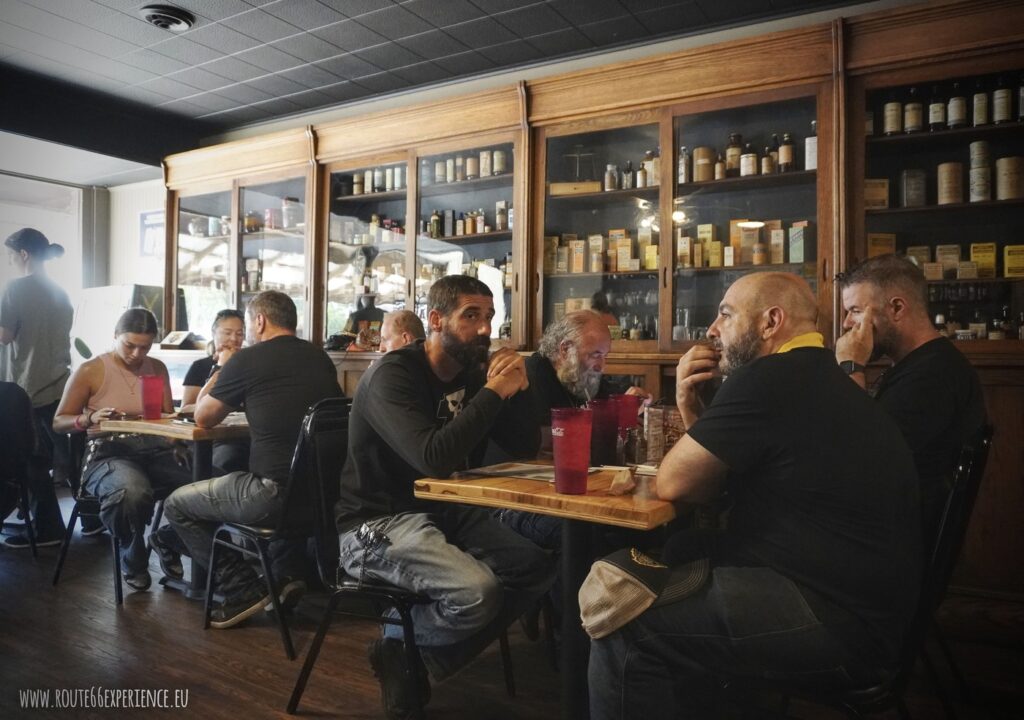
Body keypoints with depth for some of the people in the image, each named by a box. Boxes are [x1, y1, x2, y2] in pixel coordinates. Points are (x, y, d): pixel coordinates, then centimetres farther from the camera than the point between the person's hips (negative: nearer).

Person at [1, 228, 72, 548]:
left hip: (28, 388, -7)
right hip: (59, 385, 7)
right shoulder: (60, 293, 11)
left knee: (33, 461, 3)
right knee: (69, 457, 12)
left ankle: (47, 529, 10)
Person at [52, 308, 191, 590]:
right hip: (109, 453, -3)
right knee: (132, 493, -40)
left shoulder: (158, 368, 15)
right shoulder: (90, 371, 3)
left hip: (155, 450, 4)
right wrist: (90, 419, -15)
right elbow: (59, 422, 6)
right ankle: (134, 561, -5)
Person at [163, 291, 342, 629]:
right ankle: (288, 574, 26)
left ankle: (244, 589, 10)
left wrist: (222, 368, 22)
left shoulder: (247, 360, -6)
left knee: (176, 505, 16)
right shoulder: (321, 358, 9)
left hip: (275, 493, -6)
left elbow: (203, 417, 9)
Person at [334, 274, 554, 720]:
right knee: (477, 591, -29)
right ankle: (402, 651, 4)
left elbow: (524, 448, 7)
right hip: (378, 522, -8)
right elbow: (434, 459, -31)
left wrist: (516, 389, -9)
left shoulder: (473, 373, 6)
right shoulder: (392, 375, -16)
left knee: (536, 569, -7)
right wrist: (492, 394, -24)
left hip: (445, 512, 8)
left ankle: (421, 658, 6)